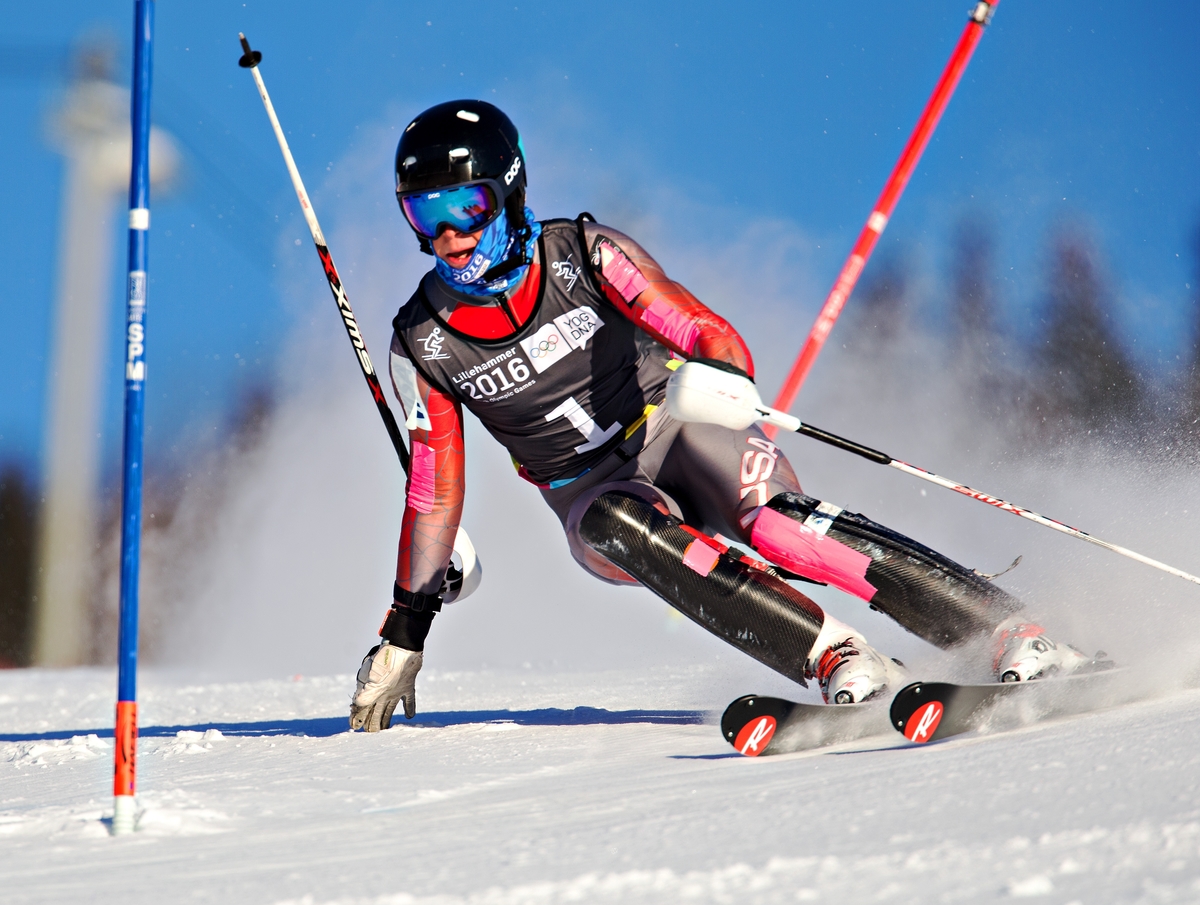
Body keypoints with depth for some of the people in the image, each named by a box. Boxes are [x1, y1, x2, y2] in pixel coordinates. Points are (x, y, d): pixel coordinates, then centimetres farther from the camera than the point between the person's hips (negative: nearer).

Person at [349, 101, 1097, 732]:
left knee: (771, 520, -32)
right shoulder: (423, 345, -3)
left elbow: (713, 335, -20)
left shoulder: (582, 255, -11)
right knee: (620, 526, -34)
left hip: (674, 428, -2)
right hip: (596, 496, 2)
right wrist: (404, 636, 7)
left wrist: (721, 377, -44)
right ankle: (843, 665, -39)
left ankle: (1014, 637, -36)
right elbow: (434, 495, 6)